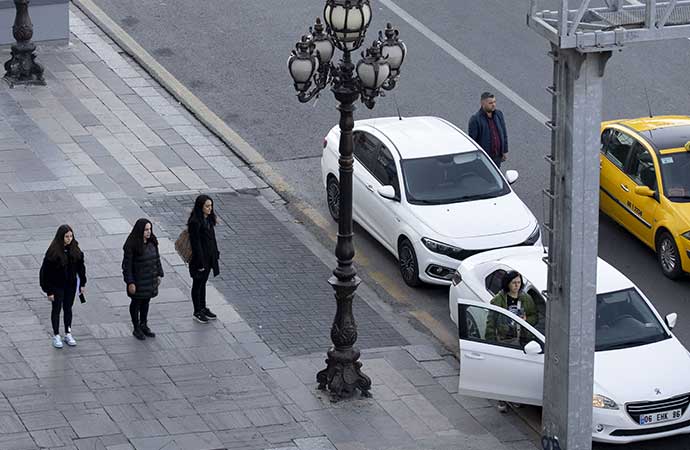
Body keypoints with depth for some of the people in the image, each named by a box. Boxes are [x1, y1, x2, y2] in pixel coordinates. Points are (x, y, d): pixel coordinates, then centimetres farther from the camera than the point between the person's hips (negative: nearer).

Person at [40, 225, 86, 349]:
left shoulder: (74, 249, -6)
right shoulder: (53, 252, -21)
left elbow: (80, 266, 6)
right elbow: (46, 272, -17)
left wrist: (82, 283, 5)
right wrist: (49, 291, -16)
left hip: (71, 285, 4)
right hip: (57, 286, -4)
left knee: (68, 308, 16)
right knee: (56, 309, 9)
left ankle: (68, 334, 29)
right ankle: (56, 336, 21)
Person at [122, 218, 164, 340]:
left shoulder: (152, 242, -1)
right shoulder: (131, 245, -22)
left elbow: (157, 259, 12)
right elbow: (127, 265, -19)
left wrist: (159, 274, 12)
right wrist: (130, 282, -19)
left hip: (150, 280, 6)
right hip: (138, 282, -6)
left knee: (146, 302, 18)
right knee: (136, 303, 9)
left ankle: (144, 325, 33)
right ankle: (136, 329, 21)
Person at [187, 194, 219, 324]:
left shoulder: (209, 219, 2)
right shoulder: (195, 222, -24)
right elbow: (196, 244, -22)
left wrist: (215, 254, 13)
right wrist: (200, 263, -20)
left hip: (209, 257, 8)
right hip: (199, 258, -8)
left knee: (203, 283, 20)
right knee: (198, 284, 7)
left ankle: (203, 308, 33)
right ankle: (197, 312, 18)